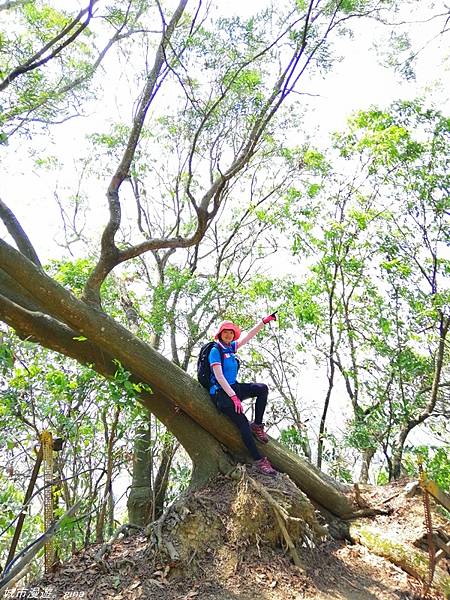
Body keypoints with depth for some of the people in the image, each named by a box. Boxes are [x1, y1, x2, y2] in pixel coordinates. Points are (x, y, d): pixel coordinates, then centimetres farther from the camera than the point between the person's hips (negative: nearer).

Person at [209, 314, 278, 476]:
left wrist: (264, 321, 7)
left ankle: (257, 425, -1)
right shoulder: (215, 350, -12)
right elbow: (219, 376, -18)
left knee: (262, 388, -7)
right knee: (243, 423, -17)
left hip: (234, 388, 8)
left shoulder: (230, 347, 10)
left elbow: (249, 335, 14)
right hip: (221, 393, -8)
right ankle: (259, 460, -10)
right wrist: (234, 397, -23)